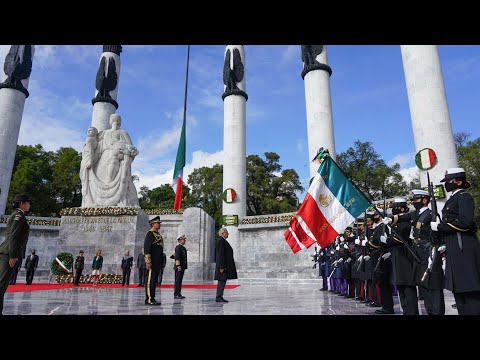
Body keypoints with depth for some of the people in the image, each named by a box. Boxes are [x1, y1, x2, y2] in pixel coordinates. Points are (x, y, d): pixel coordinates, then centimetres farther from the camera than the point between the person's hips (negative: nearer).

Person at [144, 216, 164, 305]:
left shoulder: (157, 234, 20)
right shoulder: (150, 234, -9)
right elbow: (146, 248, -17)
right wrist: (148, 261, -23)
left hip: (157, 263, 10)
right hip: (152, 263, -10)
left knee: (154, 280, 11)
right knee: (150, 281, -6)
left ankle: (152, 299, 16)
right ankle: (149, 300, -3)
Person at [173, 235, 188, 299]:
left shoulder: (184, 248, 18)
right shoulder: (178, 247, -11)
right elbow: (177, 257, -18)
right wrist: (178, 266, -22)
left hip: (182, 267, 9)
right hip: (179, 267, -9)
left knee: (179, 281, 11)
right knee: (177, 281, -6)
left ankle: (179, 294, 16)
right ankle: (176, 294, -3)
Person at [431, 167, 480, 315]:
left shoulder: (464, 197, -6)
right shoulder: (452, 199, 19)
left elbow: (464, 222, -19)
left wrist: (439, 226, -13)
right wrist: (444, 244, 13)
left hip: (464, 247, -9)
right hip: (453, 249, 9)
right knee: (458, 289, 13)